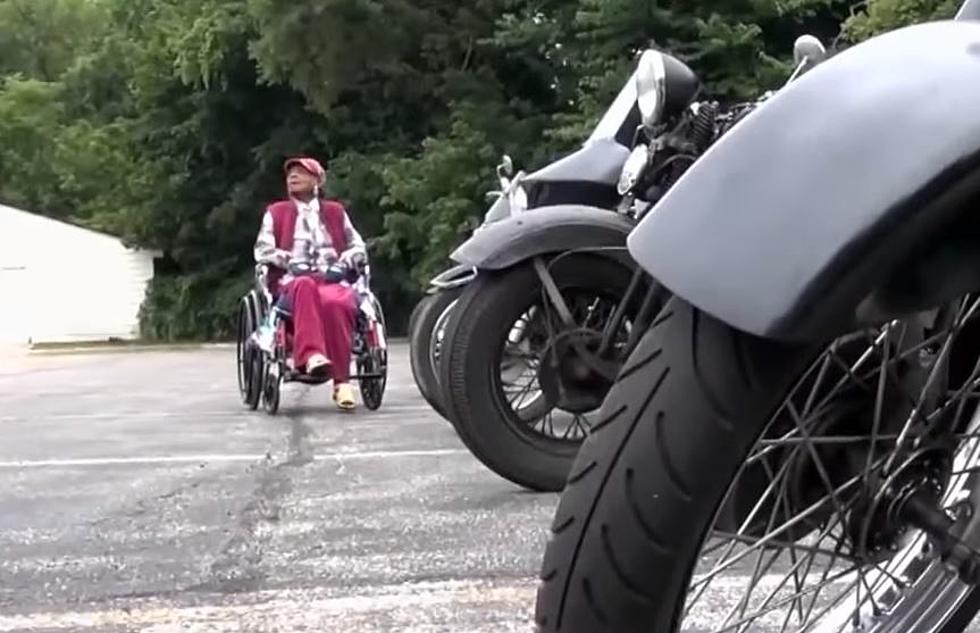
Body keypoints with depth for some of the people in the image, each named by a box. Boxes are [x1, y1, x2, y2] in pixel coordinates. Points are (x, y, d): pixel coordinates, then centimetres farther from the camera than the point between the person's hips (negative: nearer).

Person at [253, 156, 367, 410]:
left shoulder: (335, 211, 26)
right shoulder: (276, 212, 24)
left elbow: (358, 247, 20)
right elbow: (263, 249, 11)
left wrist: (343, 262, -1)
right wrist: (289, 261, -6)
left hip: (333, 279, 0)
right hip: (292, 281, 0)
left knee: (336, 303, -38)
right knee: (306, 287, -41)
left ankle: (342, 381, -40)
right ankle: (311, 355, -59)